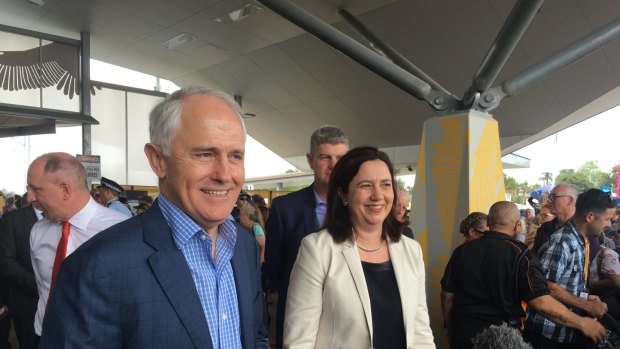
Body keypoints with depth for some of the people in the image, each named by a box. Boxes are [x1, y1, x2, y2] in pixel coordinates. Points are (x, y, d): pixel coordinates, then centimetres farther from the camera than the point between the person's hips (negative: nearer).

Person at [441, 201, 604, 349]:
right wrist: (582, 323, -8)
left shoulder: (462, 251, -5)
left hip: (463, 332, 3)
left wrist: (451, 329, 13)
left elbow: (447, 295, -1)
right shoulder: (521, 255, -15)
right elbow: (542, 302, -22)